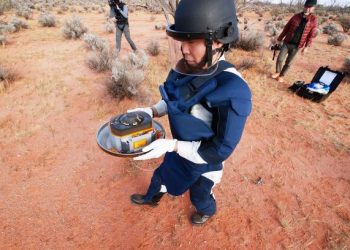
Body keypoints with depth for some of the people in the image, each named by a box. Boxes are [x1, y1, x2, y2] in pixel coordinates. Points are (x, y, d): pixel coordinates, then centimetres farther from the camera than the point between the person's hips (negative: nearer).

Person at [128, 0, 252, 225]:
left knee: (199, 196, 26)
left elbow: (220, 150, -28)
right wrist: (152, 112, -13)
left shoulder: (233, 92, -37)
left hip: (204, 162, -5)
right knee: (161, 174, 31)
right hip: (180, 149, 6)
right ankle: (152, 198, 66)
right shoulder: (188, 68, -16)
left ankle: (208, 211, 64)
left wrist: (171, 145, -33)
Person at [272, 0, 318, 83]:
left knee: (288, 63, 5)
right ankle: (277, 72, 21)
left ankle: (281, 75, 21)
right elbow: (286, 28, 7)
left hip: (296, 46, -1)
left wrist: (306, 46, -8)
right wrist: (279, 39, 7)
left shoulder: (313, 20, -3)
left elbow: (311, 35, -2)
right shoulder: (296, 16, 0)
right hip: (287, 43, 1)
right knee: (279, 59, -3)